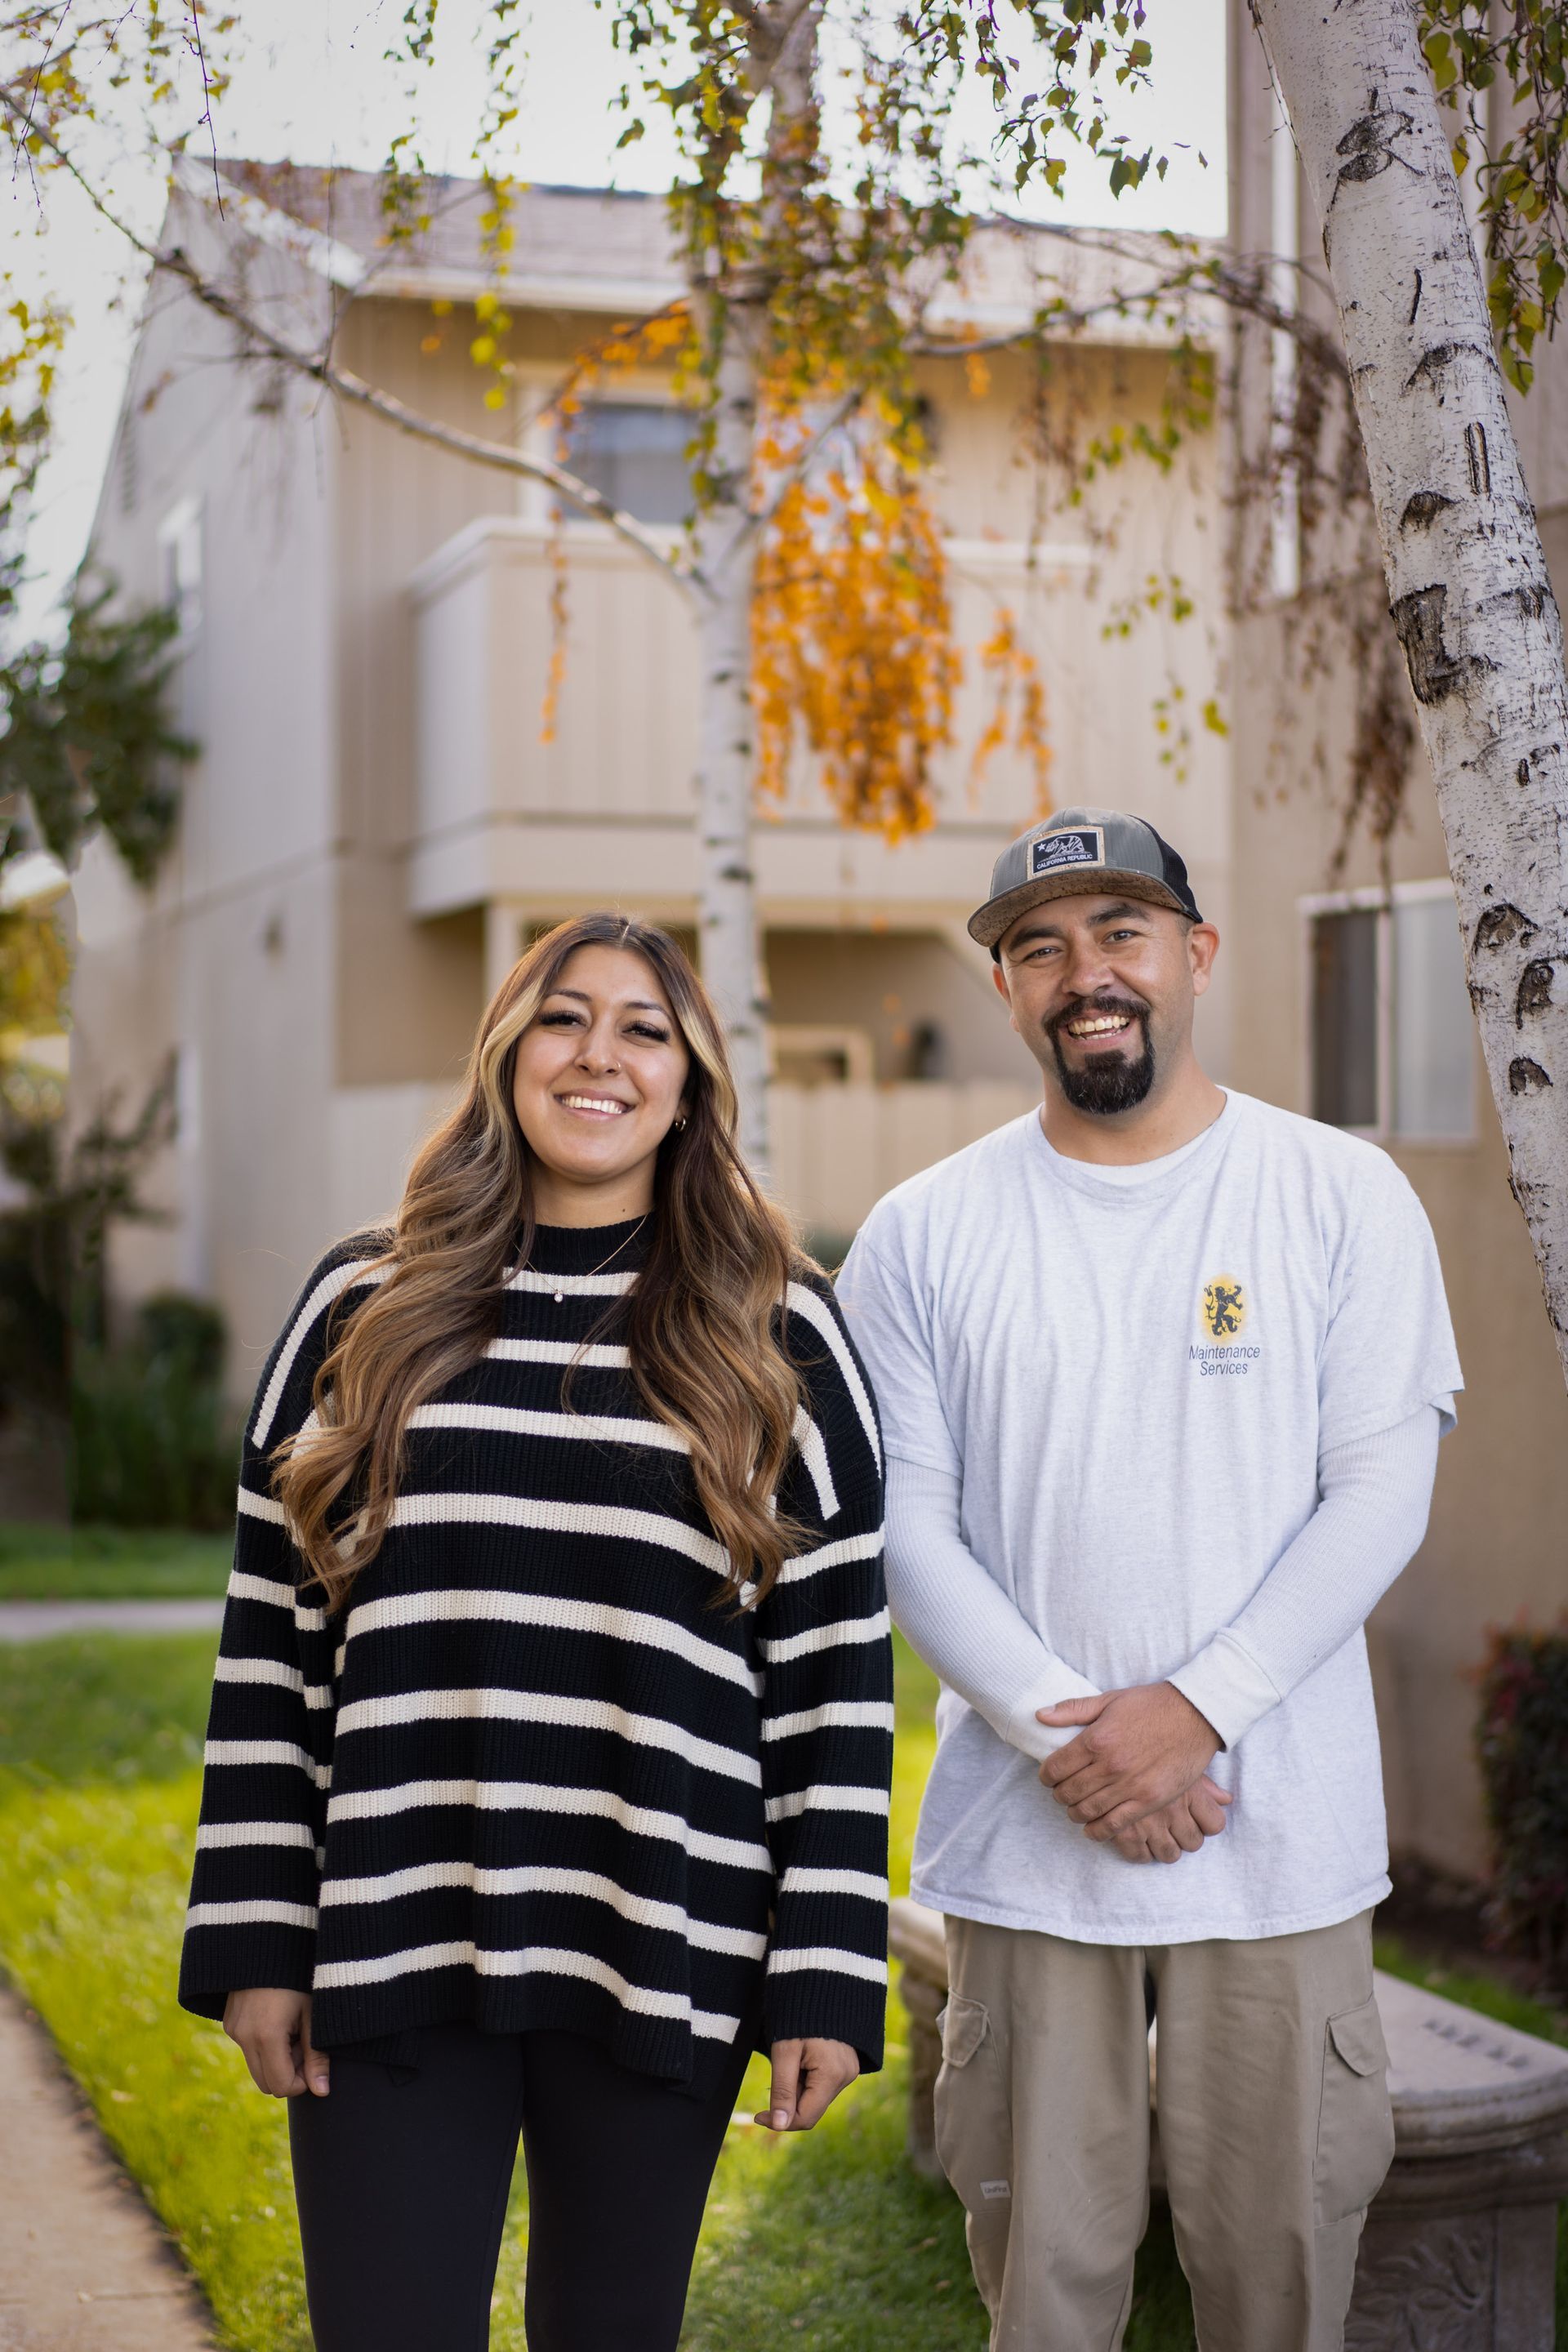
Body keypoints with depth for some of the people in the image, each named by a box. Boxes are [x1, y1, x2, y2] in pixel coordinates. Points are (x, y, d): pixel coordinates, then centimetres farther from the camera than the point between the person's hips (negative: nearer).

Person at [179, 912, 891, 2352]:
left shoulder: (781, 1338, 4)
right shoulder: (363, 1311, 7)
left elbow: (840, 1675, 1)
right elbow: (271, 1642, 8)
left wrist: (828, 1979, -4)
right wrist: (254, 1941, 2)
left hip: (657, 1962, 0)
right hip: (393, 1951, 1)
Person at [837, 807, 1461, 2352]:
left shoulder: (1342, 1198, 1)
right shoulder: (924, 1235, 3)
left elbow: (1379, 1497, -4)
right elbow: (908, 1528, -1)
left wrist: (1195, 1711, -14)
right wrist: (1066, 1734, -13)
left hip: (1282, 1837, 0)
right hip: (1024, 1835, 1)